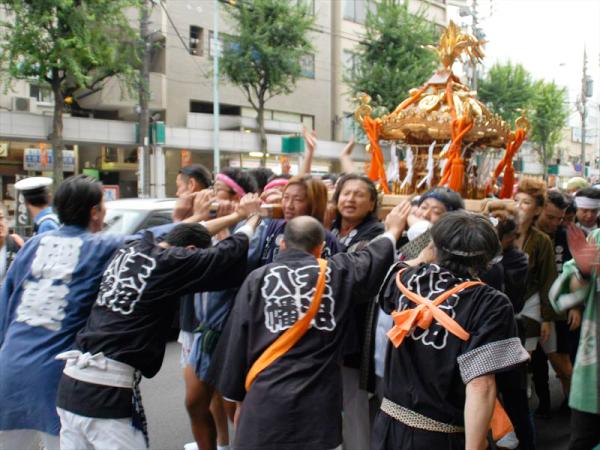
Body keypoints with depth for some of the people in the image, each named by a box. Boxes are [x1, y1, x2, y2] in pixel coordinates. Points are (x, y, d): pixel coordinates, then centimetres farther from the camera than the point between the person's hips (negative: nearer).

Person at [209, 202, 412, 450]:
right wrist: (393, 231, 37)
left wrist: (236, 394, 13)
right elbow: (374, 257, 18)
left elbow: (236, 340, 4)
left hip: (265, 397, 0)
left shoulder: (257, 278, 1)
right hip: (318, 400, 0)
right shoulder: (337, 272, 1)